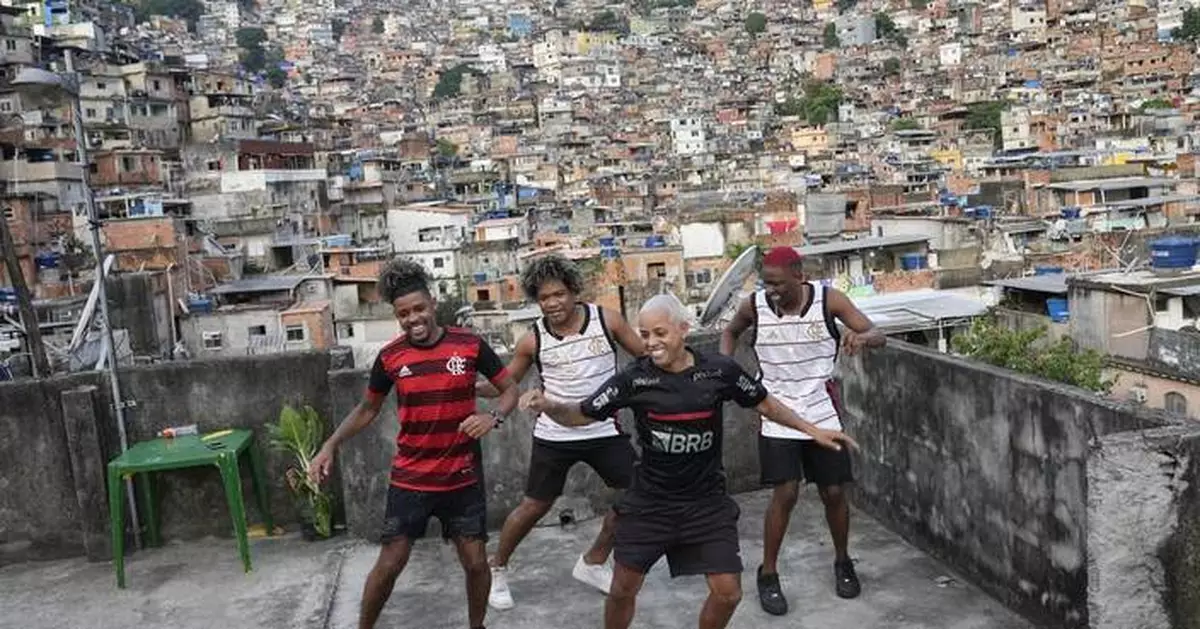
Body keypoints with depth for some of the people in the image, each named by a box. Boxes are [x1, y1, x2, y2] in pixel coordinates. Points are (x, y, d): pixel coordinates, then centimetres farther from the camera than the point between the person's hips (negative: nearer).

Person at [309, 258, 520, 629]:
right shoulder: (389, 357, -6)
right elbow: (367, 409, 10)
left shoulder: (469, 345, -9)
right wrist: (330, 446, -1)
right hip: (410, 479, 0)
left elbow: (510, 390, 1)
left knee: (475, 563, 7)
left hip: (463, 478, 0)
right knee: (389, 564, 4)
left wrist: (493, 417, -20)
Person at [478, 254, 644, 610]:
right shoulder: (533, 340, -8)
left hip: (605, 431, 2)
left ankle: (593, 563, 26)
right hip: (555, 436, -2)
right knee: (535, 506, 3)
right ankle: (497, 569, 26)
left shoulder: (606, 320, -9)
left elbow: (648, 356, 2)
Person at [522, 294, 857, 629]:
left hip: (707, 501, 1)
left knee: (728, 593, 0)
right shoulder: (634, 378, -12)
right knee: (623, 589, 5)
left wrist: (813, 430, 7)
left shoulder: (719, 370, -10)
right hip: (649, 503, 0)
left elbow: (764, 402, 6)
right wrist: (547, 405, -28)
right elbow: (581, 415, -8)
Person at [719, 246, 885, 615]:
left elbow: (879, 336, -13)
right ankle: (768, 574, 11)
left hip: (822, 413, 1)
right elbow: (730, 332, 12)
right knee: (785, 494, -7)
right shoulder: (755, 306, -10)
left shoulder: (828, 300, -13)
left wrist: (862, 337, -37)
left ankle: (842, 562, 33)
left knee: (834, 493, 8)